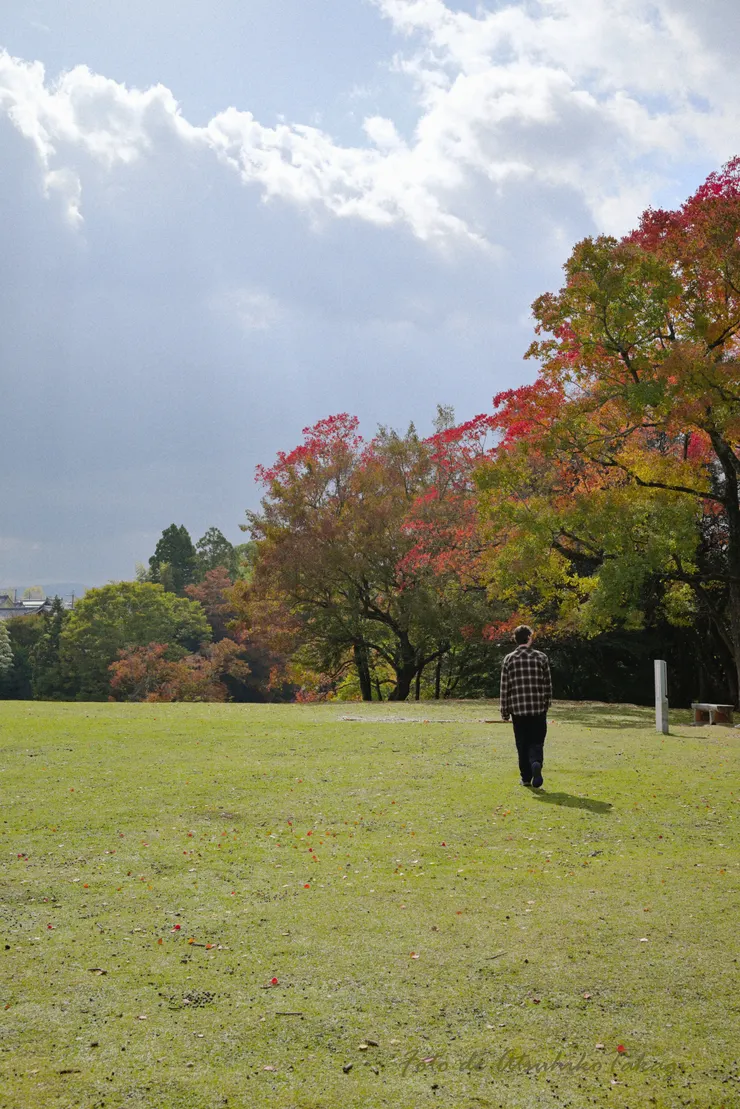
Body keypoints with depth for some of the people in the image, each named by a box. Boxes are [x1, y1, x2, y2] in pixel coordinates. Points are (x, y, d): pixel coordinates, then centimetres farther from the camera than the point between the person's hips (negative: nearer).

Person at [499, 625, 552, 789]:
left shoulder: (509, 659, -1)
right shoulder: (541, 657, -1)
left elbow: (505, 688, 0)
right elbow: (548, 685, 4)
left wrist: (505, 711, 7)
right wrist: (546, 704, 17)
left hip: (518, 708, 0)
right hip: (538, 708, 0)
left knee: (522, 744, 11)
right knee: (536, 742, 6)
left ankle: (526, 777, 12)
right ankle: (536, 763, -23)